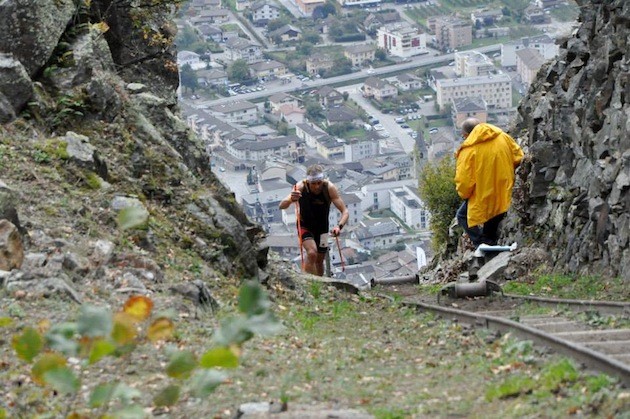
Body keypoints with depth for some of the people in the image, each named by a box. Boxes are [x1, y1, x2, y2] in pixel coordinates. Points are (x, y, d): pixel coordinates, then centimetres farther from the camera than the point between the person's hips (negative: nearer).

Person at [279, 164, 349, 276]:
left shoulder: (329, 188, -25)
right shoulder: (301, 186, -26)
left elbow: (345, 212, -24)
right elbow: (282, 206, -30)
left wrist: (339, 226, -44)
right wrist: (290, 200, -53)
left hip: (322, 228, 2)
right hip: (305, 226, -2)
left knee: (319, 260, 12)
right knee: (312, 253, -26)